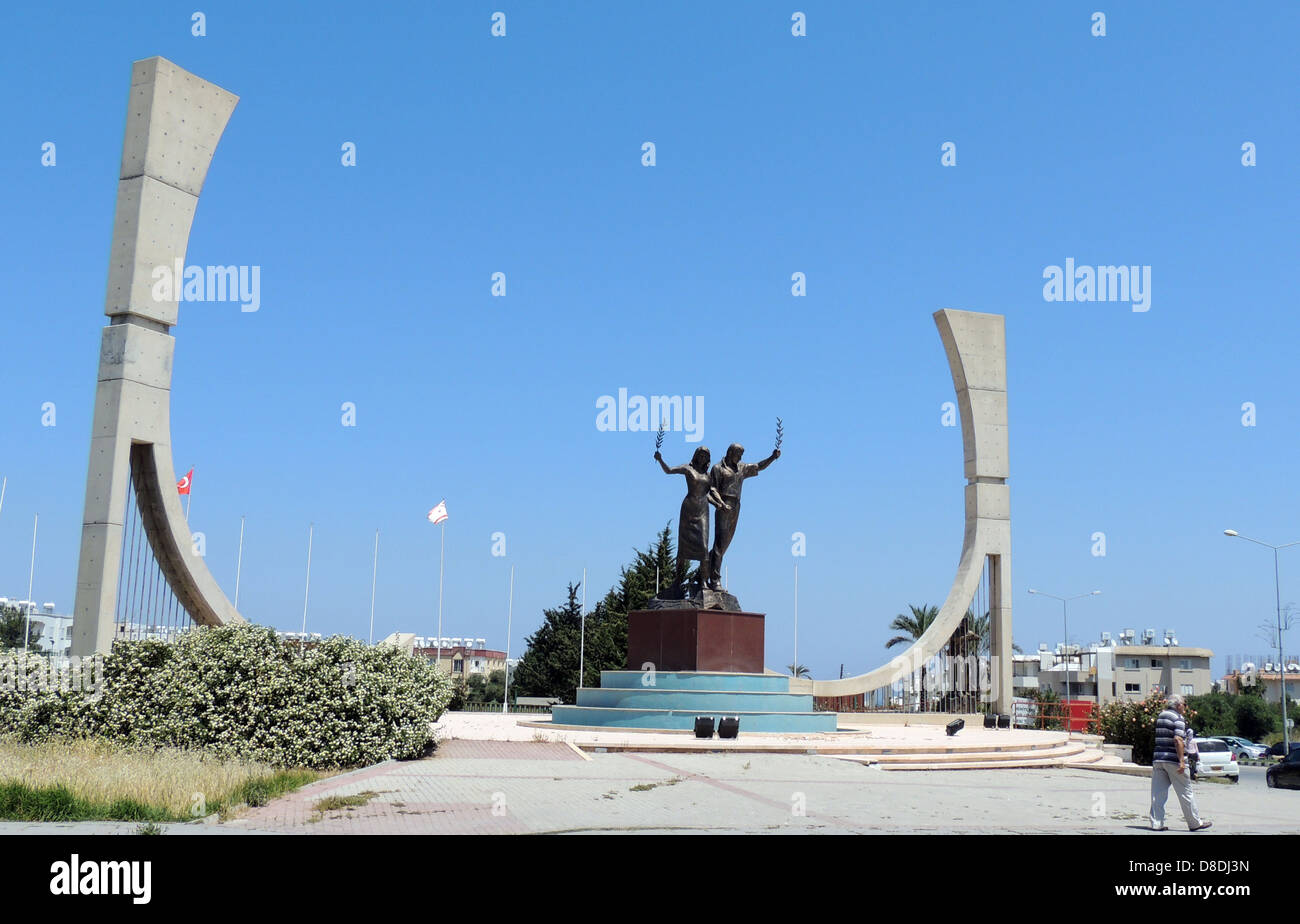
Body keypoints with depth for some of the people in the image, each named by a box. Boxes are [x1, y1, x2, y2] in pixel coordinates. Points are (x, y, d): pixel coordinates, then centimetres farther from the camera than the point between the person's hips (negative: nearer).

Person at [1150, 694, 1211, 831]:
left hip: (1158, 758, 7)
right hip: (1173, 760, -7)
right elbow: (1178, 739, -19)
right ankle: (1195, 823, 14)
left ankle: (1156, 823, 0)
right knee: (1185, 792, 5)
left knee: (1158, 793, 4)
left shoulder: (1160, 717, 16)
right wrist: (1182, 761, -20)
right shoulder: (1178, 718, -8)